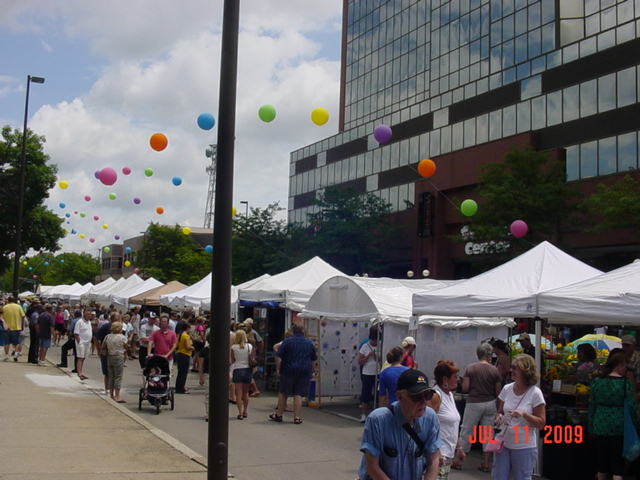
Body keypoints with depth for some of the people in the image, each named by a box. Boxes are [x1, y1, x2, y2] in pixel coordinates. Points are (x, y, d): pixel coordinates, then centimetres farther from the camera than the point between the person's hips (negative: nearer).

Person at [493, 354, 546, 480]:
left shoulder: (535, 393, -11)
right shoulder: (506, 389, 2)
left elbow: (541, 423, -9)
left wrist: (524, 414, -24)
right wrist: (499, 417, -9)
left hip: (524, 447, -4)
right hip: (503, 443, 4)